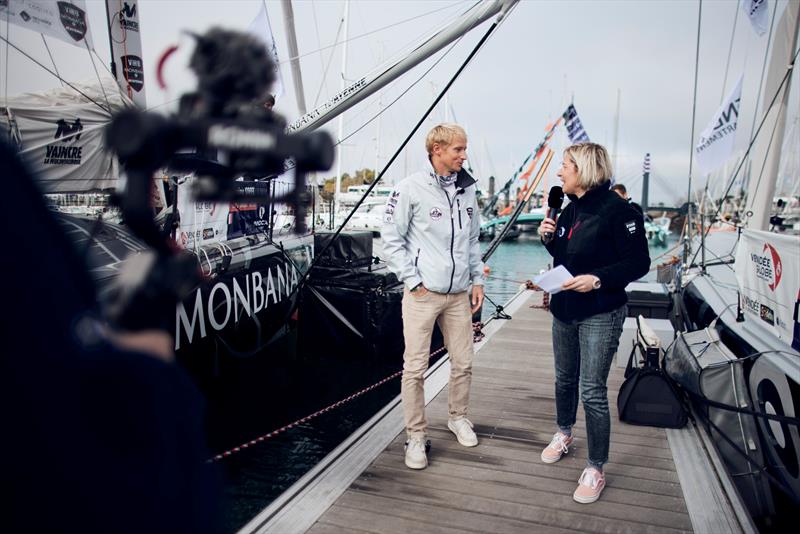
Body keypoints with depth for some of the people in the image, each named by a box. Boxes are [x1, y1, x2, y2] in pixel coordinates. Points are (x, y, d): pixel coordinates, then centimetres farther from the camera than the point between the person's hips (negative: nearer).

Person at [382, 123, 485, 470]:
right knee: (415, 368, 0)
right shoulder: (411, 188, -8)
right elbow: (391, 238, -7)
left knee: (463, 363, 12)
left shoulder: (466, 190, 10)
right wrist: (413, 280, -10)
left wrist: (477, 279, 13)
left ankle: (457, 417, 36)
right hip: (422, 294, -5)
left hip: (458, 294, 5)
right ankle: (416, 436, 16)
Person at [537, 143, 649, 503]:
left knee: (592, 392, -3)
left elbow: (639, 262, -16)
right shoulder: (570, 210, 9)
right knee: (564, 379, 21)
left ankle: (595, 470, 12)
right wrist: (549, 237, -2)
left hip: (600, 316, -7)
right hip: (565, 310, 8)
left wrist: (598, 278, -28)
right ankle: (564, 433, 45)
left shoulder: (616, 210, -16)